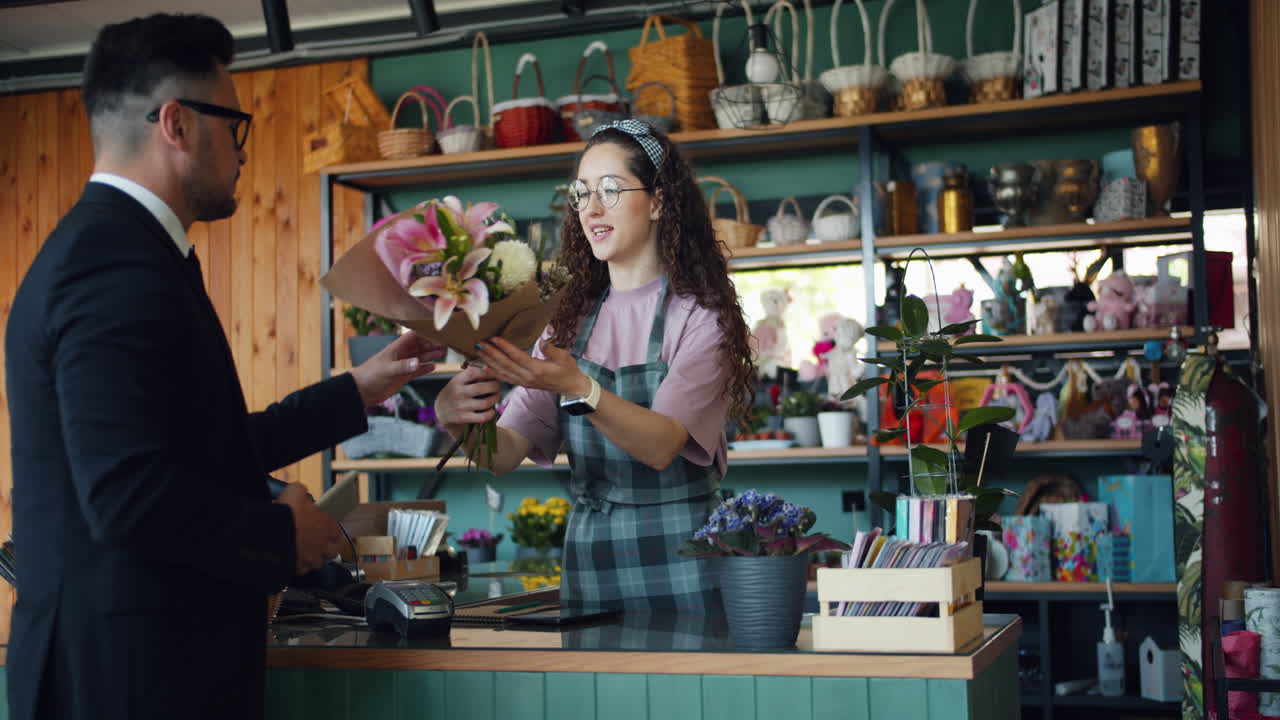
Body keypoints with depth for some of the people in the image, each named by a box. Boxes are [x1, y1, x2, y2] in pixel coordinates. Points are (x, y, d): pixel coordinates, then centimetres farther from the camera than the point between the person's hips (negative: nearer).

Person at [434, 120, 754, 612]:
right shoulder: (571, 321, 10)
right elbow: (506, 452, -1)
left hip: (681, 568, -4)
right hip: (589, 564, 4)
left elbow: (661, 446, -20)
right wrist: (461, 420, -22)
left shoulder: (700, 316, -5)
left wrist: (576, 389, -35)